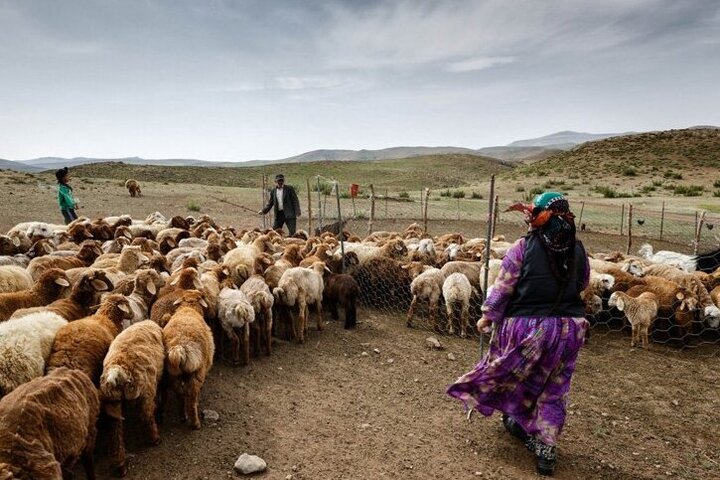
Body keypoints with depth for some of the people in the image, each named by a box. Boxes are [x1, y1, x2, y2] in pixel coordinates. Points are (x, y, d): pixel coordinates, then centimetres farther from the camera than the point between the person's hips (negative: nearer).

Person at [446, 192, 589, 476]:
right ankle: (546, 449, 21)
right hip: (569, 328, 3)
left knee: (517, 377, 22)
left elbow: (502, 287, -10)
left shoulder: (524, 248, -13)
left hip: (526, 326, -3)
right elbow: (582, 285, 14)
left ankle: (518, 422, 43)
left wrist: (487, 316, 2)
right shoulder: (578, 251, -2)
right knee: (554, 390, 16)